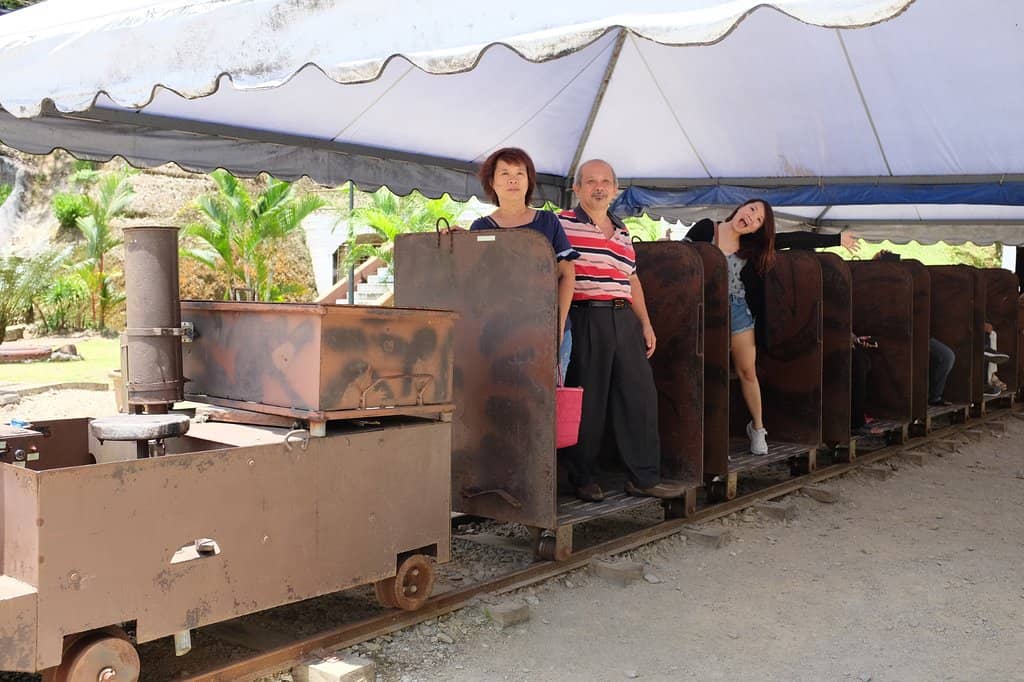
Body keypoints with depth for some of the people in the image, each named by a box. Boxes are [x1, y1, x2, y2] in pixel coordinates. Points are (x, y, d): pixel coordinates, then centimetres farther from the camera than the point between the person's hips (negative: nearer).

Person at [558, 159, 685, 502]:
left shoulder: (622, 232, 20)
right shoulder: (563, 224, 0)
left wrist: (646, 323, 19)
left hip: (625, 321, 6)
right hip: (585, 321, -6)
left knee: (640, 395, 6)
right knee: (587, 402, -1)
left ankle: (645, 476, 15)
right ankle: (583, 478, 13)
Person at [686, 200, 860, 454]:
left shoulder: (753, 244, 4)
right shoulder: (706, 229, -2)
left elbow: (797, 240, 9)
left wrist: (837, 239, 14)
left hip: (739, 310, 3)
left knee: (747, 372, 7)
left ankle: (757, 427, 25)